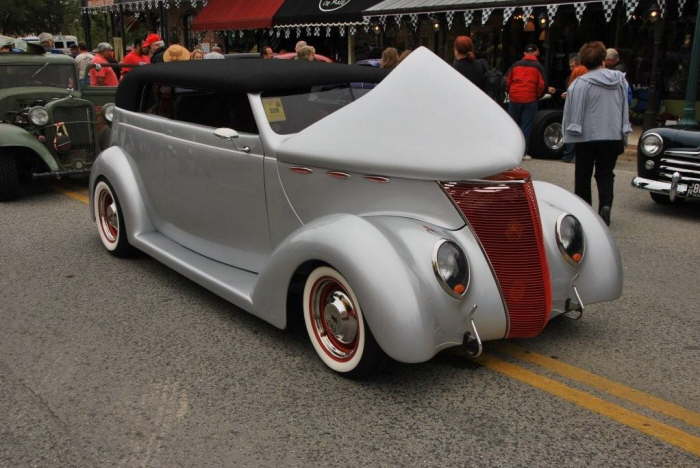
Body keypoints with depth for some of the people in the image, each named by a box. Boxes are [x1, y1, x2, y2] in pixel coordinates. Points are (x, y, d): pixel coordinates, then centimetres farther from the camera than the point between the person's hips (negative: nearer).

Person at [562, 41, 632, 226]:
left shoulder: (580, 84, -11)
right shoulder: (620, 80, 3)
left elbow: (572, 112, -10)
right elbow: (625, 108, 8)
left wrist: (570, 134, -1)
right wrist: (623, 136, 13)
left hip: (587, 136, -3)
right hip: (613, 136, 3)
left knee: (583, 176, 9)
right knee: (605, 175, 10)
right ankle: (605, 206, -10)